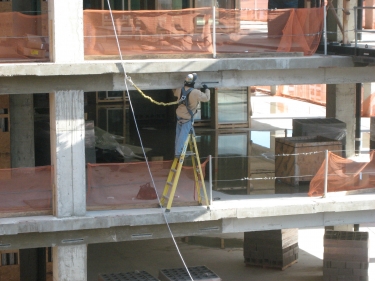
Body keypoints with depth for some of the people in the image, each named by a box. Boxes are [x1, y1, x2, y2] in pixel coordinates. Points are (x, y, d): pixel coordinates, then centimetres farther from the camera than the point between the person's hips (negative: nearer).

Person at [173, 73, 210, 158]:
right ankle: (178, 153, -2)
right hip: (188, 119, -6)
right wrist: (206, 89, 8)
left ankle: (177, 151, 24)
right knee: (183, 136, -2)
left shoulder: (180, 90, -4)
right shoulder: (196, 93, -21)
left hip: (179, 116, 6)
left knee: (178, 135, 15)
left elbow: (174, 92, 21)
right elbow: (206, 98, -10)